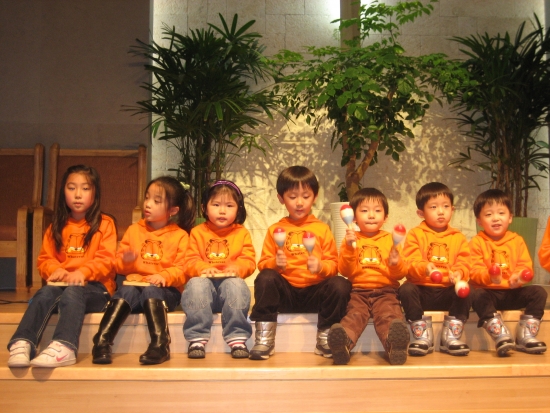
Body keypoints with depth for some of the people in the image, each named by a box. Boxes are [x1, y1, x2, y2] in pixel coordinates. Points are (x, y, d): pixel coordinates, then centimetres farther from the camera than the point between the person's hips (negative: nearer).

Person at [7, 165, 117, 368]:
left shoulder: (105, 224, 5)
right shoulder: (56, 227, 19)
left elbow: (106, 260, -5)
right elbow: (45, 259, 13)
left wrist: (83, 272, -23)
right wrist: (56, 270, -11)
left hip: (94, 287, -4)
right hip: (61, 283, 4)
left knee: (72, 292, -36)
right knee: (45, 293, -30)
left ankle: (64, 348, -54)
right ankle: (22, 344, -44)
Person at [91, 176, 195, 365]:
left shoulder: (180, 236, 7)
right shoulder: (133, 230, 17)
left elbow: (181, 270, -3)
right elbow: (118, 266, 16)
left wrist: (164, 276, -23)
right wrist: (126, 261, -7)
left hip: (165, 289, -2)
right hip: (134, 283, 2)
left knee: (151, 291, -35)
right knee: (126, 291, -31)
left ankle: (160, 344, -42)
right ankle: (102, 341, -37)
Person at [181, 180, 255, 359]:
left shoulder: (242, 233, 13)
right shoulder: (198, 232, 13)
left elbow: (249, 261, 2)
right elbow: (190, 261, 3)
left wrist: (237, 268, -21)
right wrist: (203, 268, -19)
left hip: (230, 281, 0)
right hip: (205, 280, 0)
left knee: (237, 285, -34)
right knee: (196, 284, -33)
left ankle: (237, 339, -29)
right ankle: (197, 339, -29)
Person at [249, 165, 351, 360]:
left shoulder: (322, 229, 11)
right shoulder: (275, 230, 11)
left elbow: (333, 264, 5)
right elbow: (263, 264, 5)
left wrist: (321, 266, -17)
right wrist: (276, 264, -17)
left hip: (315, 293, 0)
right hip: (285, 293, 0)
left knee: (340, 284, -27)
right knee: (265, 278, -28)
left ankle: (325, 339, -12)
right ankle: (264, 339, -22)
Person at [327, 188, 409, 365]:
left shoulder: (390, 240, 16)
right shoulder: (351, 239, 15)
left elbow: (401, 273, 9)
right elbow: (345, 271, 4)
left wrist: (396, 263, -14)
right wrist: (349, 248, -11)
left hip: (385, 292, 0)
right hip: (358, 292, 0)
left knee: (389, 315, -31)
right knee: (355, 314, -31)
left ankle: (394, 345, -59)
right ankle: (343, 342, -58)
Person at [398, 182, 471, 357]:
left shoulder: (458, 237, 13)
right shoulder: (415, 234, 5)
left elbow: (464, 263, 2)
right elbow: (410, 263, -8)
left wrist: (459, 273, -22)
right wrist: (424, 268, -31)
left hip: (448, 291, 1)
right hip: (422, 290, -1)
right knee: (406, 289, -30)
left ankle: (451, 336, -12)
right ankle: (422, 335, -15)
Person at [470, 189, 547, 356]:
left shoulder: (517, 240, 7)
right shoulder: (477, 242, -1)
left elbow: (526, 266, -3)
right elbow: (474, 271, -12)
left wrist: (519, 276, -26)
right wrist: (489, 276, -34)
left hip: (513, 292, 3)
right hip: (489, 292, -3)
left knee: (539, 292, -17)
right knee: (477, 295, -33)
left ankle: (526, 336, -16)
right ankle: (500, 336, -37)